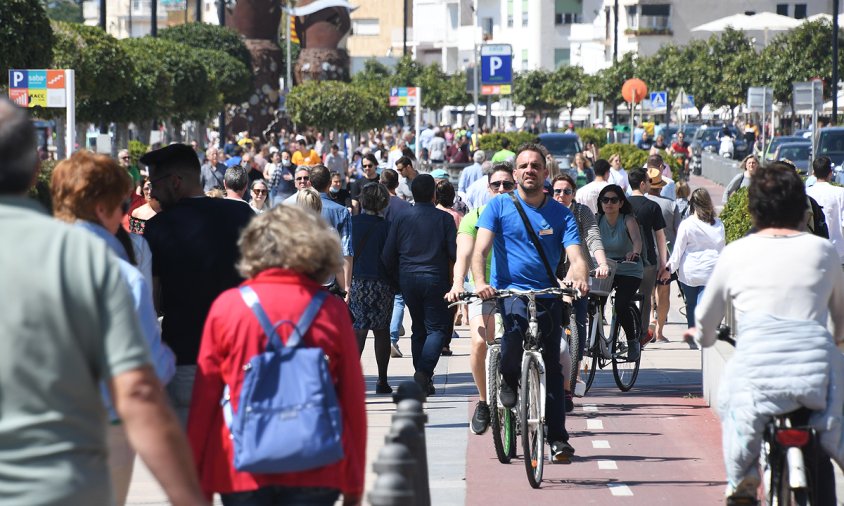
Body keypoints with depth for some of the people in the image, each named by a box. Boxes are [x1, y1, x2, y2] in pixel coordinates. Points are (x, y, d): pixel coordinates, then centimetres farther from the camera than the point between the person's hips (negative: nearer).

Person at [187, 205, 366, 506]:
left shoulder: (227, 306, 0)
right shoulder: (331, 311, 0)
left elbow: (204, 400, 1)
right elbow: (353, 402, 3)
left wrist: (198, 481, 9)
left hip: (242, 470, 0)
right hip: (316, 472, 0)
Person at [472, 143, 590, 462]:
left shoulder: (561, 214, 7)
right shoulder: (499, 206, 3)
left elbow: (576, 256, -4)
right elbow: (480, 249, -6)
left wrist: (579, 278, -28)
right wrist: (480, 282, -26)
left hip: (548, 295, 2)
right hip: (508, 290, -2)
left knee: (552, 366, -1)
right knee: (516, 322, -35)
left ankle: (558, 437, 6)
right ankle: (509, 381, -7)